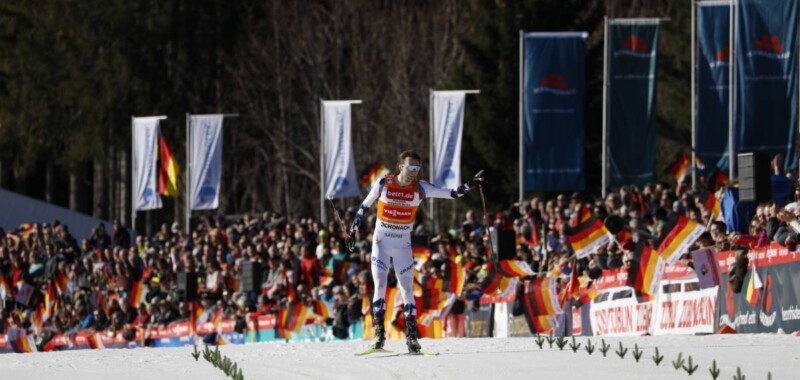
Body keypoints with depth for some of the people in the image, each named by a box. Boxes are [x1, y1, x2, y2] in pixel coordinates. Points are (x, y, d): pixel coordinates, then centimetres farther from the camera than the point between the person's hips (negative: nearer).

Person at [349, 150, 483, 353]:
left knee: (407, 290, -1)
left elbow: (451, 193, -8)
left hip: (403, 245, 1)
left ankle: (411, 335, 4)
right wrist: (353, 229, 9)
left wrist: (468, 186, -24)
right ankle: (379, 333, -4)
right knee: (380, 286, -9)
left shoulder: (420, 188, -6)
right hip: (381, 242, -1)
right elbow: (365, 206, 6)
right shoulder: (383, 183, -8)